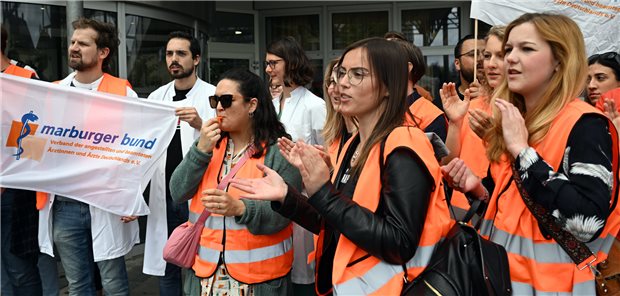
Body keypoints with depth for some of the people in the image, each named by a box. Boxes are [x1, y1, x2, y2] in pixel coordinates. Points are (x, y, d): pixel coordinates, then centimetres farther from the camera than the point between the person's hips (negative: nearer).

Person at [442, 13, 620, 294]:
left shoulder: (585, 125, -17)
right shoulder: (511, 120, 4)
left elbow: (589, 223, -28)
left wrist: (522, 150, -25)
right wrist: (478, 188, -7)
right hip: (499, 268, 7)